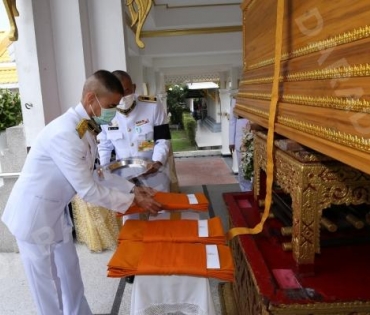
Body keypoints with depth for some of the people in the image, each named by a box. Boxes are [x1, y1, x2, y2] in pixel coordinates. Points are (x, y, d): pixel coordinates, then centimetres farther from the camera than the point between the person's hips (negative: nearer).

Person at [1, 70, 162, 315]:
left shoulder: (87, 127, -1)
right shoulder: (66, 133, -30)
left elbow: (92, 175, 7)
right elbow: (88, 190, -26)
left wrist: (132, 188, 2)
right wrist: (134, 200, -18)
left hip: (56, 212, 9)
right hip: (34, 215, -9)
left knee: (70, 274, 22)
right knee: (49, 286, 9)